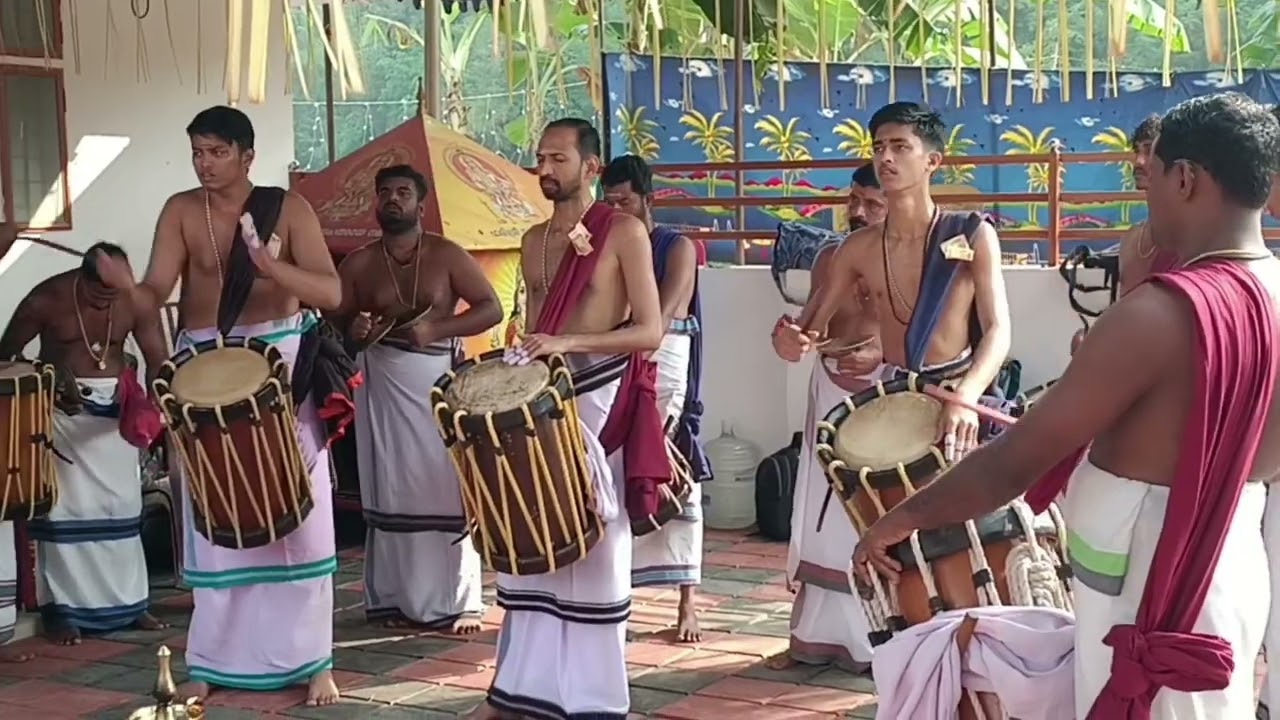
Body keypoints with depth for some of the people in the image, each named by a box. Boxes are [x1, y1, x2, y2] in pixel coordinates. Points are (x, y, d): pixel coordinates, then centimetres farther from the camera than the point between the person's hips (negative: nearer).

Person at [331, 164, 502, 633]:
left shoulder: (448, 256, -1)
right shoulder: (358, 264, 6)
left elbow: (491, 308, -3)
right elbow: (333, 321, 10)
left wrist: (437, 328, -16)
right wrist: (352, 329, -13)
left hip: (438, 381, -2)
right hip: (382, 384, 2)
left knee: (447, 488, -2)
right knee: (392, 491, 4)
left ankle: (459, 601, 4)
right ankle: (398, 599, 9)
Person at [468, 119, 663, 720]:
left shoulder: (623, 232, -6)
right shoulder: (534, 241, 14)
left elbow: (649, 331, -12)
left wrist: (568, 342, -21)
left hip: (600, 399, -6)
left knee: (592, 545, -3)